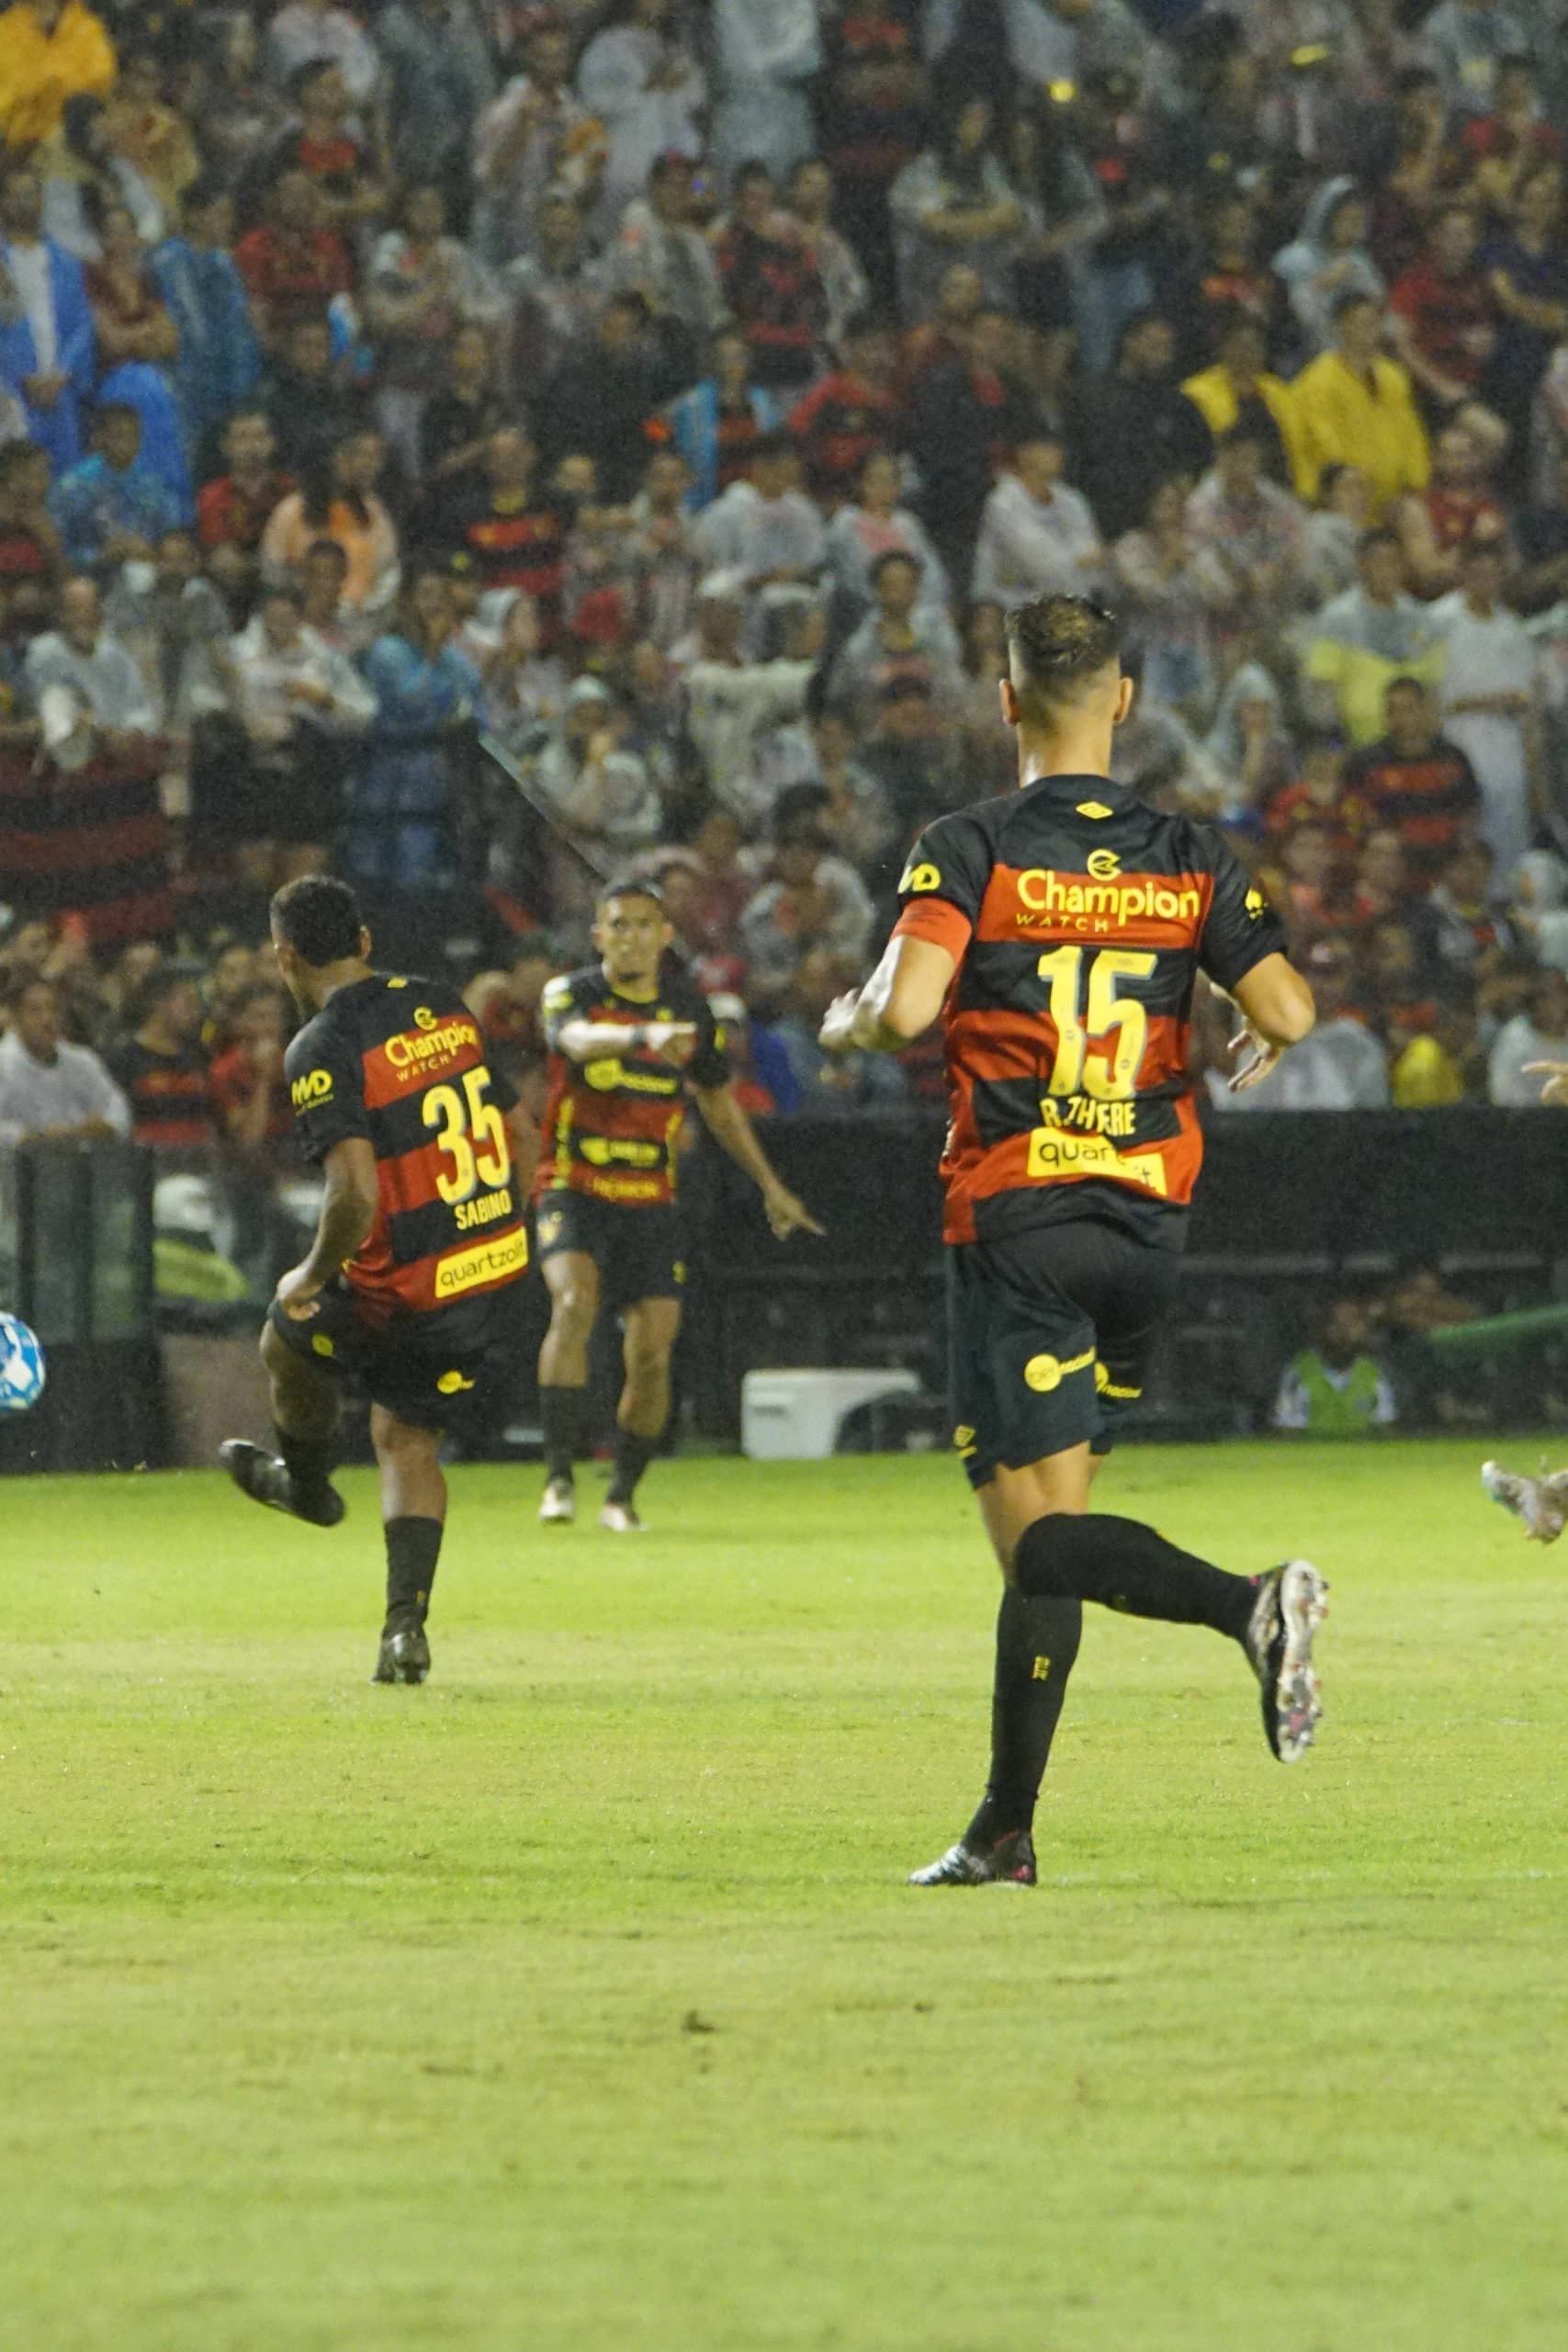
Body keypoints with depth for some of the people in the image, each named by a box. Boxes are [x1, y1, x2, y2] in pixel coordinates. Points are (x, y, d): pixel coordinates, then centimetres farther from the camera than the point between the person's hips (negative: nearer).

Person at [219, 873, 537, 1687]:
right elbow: (520, 1131, 13)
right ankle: (406, 1627, 7)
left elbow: (355, 1192, -27)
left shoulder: (321, 1050, -16)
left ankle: (306, 1482, 52)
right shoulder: (441, 1006, 5)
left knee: (291, 1340, 26)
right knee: (406, 1440, 18)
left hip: (405, 1293, -6)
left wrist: (313, 1276, -9)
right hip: (496, 1269, 6)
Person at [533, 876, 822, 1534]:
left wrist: (769, 1185, 23)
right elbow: (581, 1039, -32)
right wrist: (646, 1035, -51)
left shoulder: (689, 1010, 6)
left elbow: (719, 1102, 21)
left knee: (652, 1352, -4)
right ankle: (559, 1478, -27)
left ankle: (623, 1494, 14)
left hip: (650, 1201, 3)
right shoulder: (571, 993, -6)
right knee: (575, 1302, -28)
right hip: (575, 1190, -3)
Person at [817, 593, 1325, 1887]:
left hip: (1015, 1219, -5)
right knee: (1051, 1525, 13)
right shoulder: (1190, 858, 4)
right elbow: (1287, 1012, -3)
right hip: (1150, 1213, 5)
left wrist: (847, 1022, 2)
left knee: (1039, 1533, -6)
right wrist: (1260, 1051, 20)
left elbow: (905, 1006, -20)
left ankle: (1250, 1602, -33)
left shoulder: (969, 848, -7)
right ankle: (1008, 1827, 15)